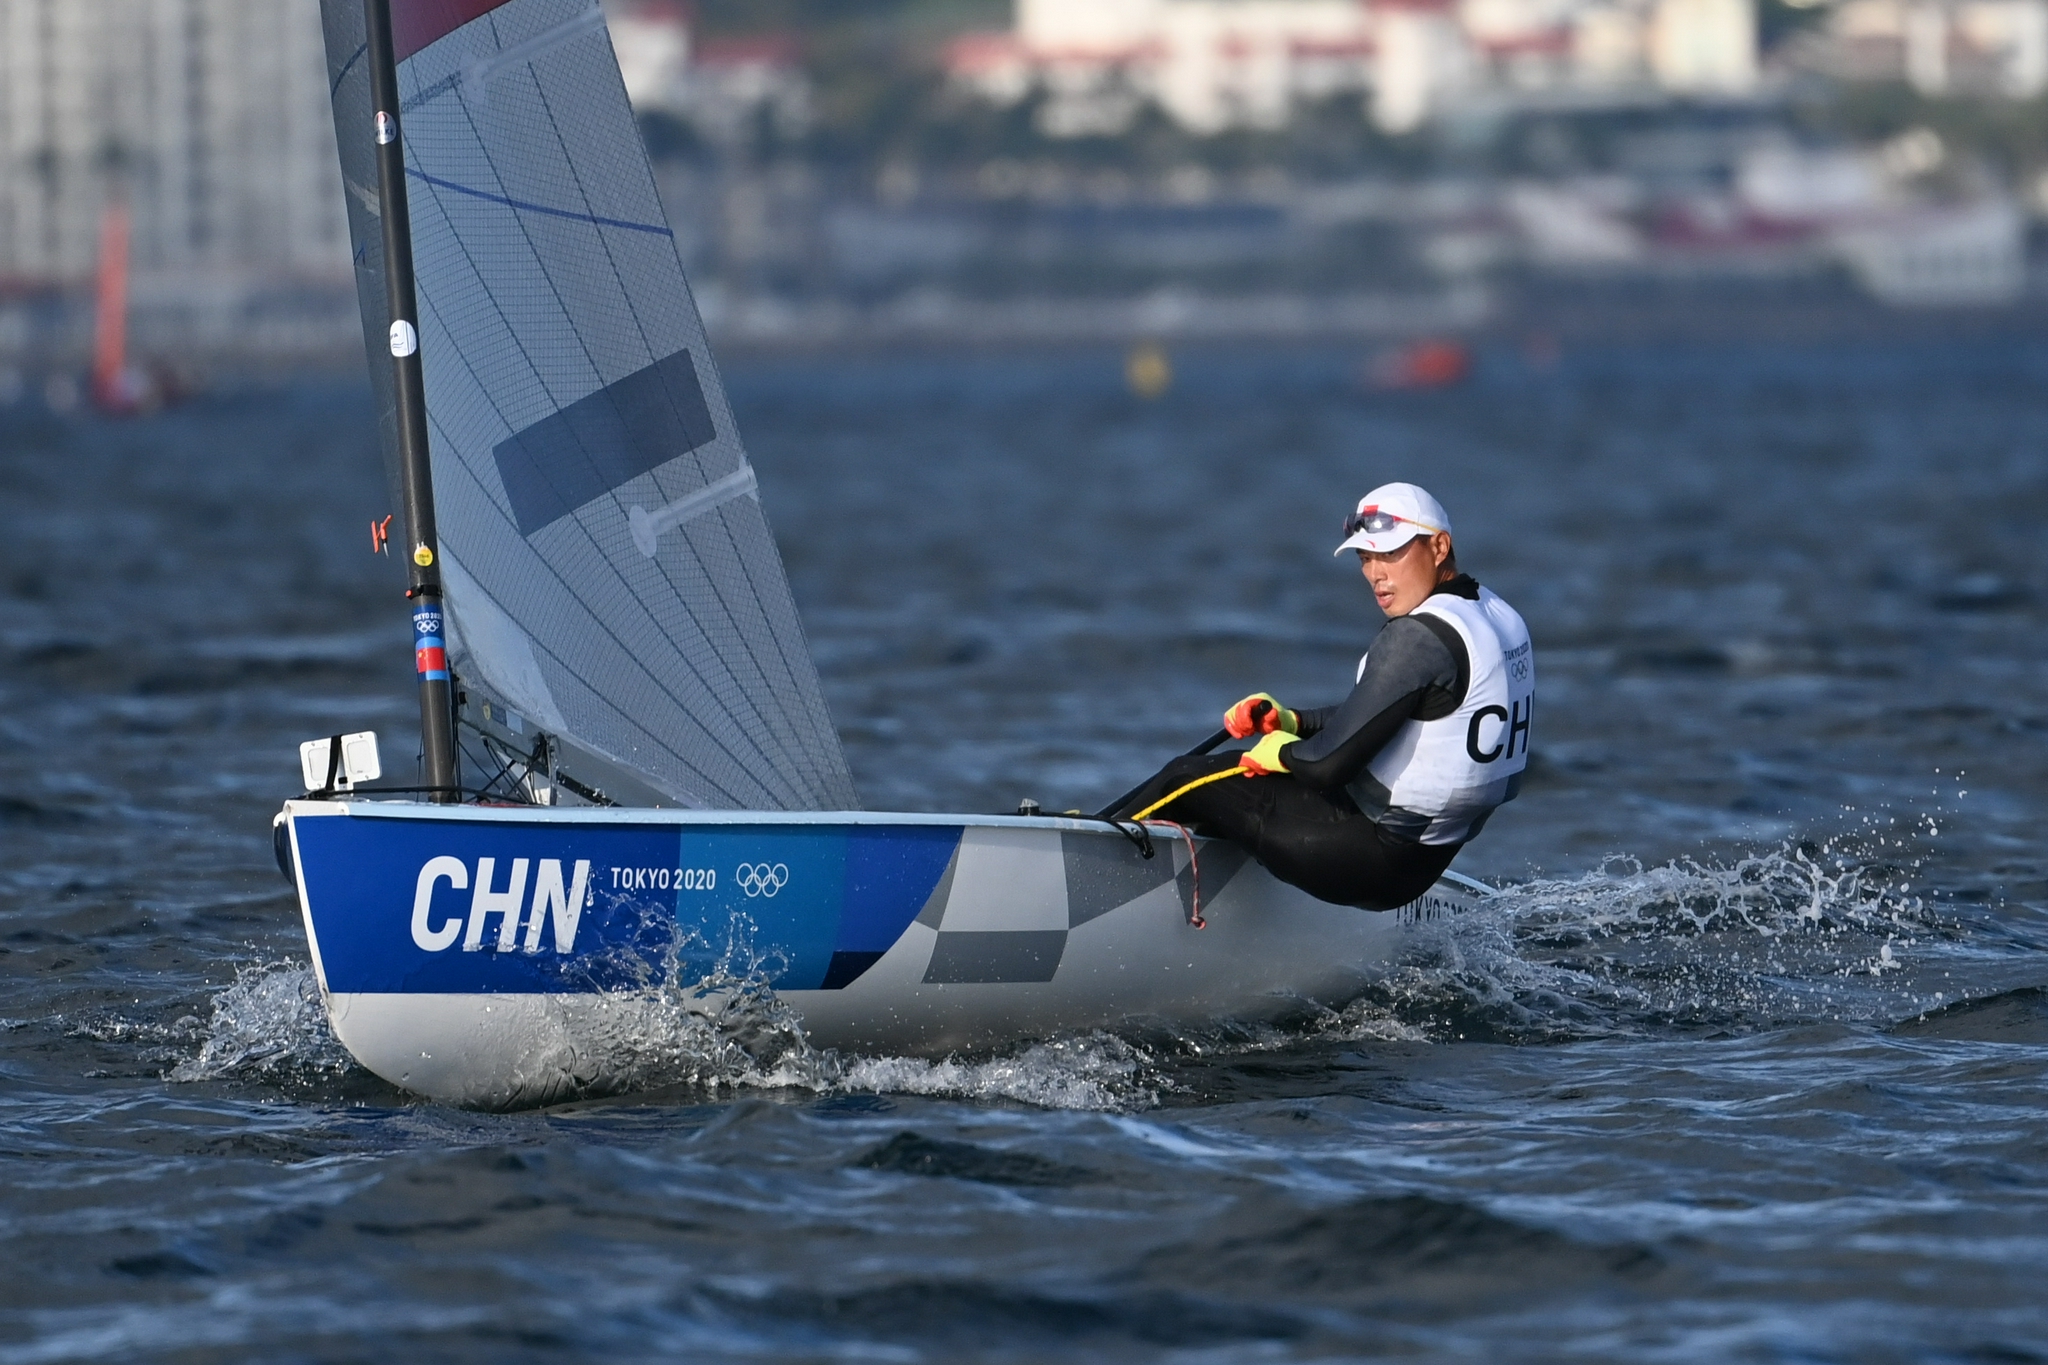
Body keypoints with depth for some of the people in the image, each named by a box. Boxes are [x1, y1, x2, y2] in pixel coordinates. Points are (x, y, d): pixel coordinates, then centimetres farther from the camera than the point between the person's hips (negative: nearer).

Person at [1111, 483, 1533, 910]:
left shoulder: (1420, 637, -24)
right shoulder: (1499, 617, 7)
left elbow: (1329, 765, -24)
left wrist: (1282, 751, -3)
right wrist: (1291, 722, 9)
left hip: (1371, 853, -10)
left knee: (1190, 779, 6)